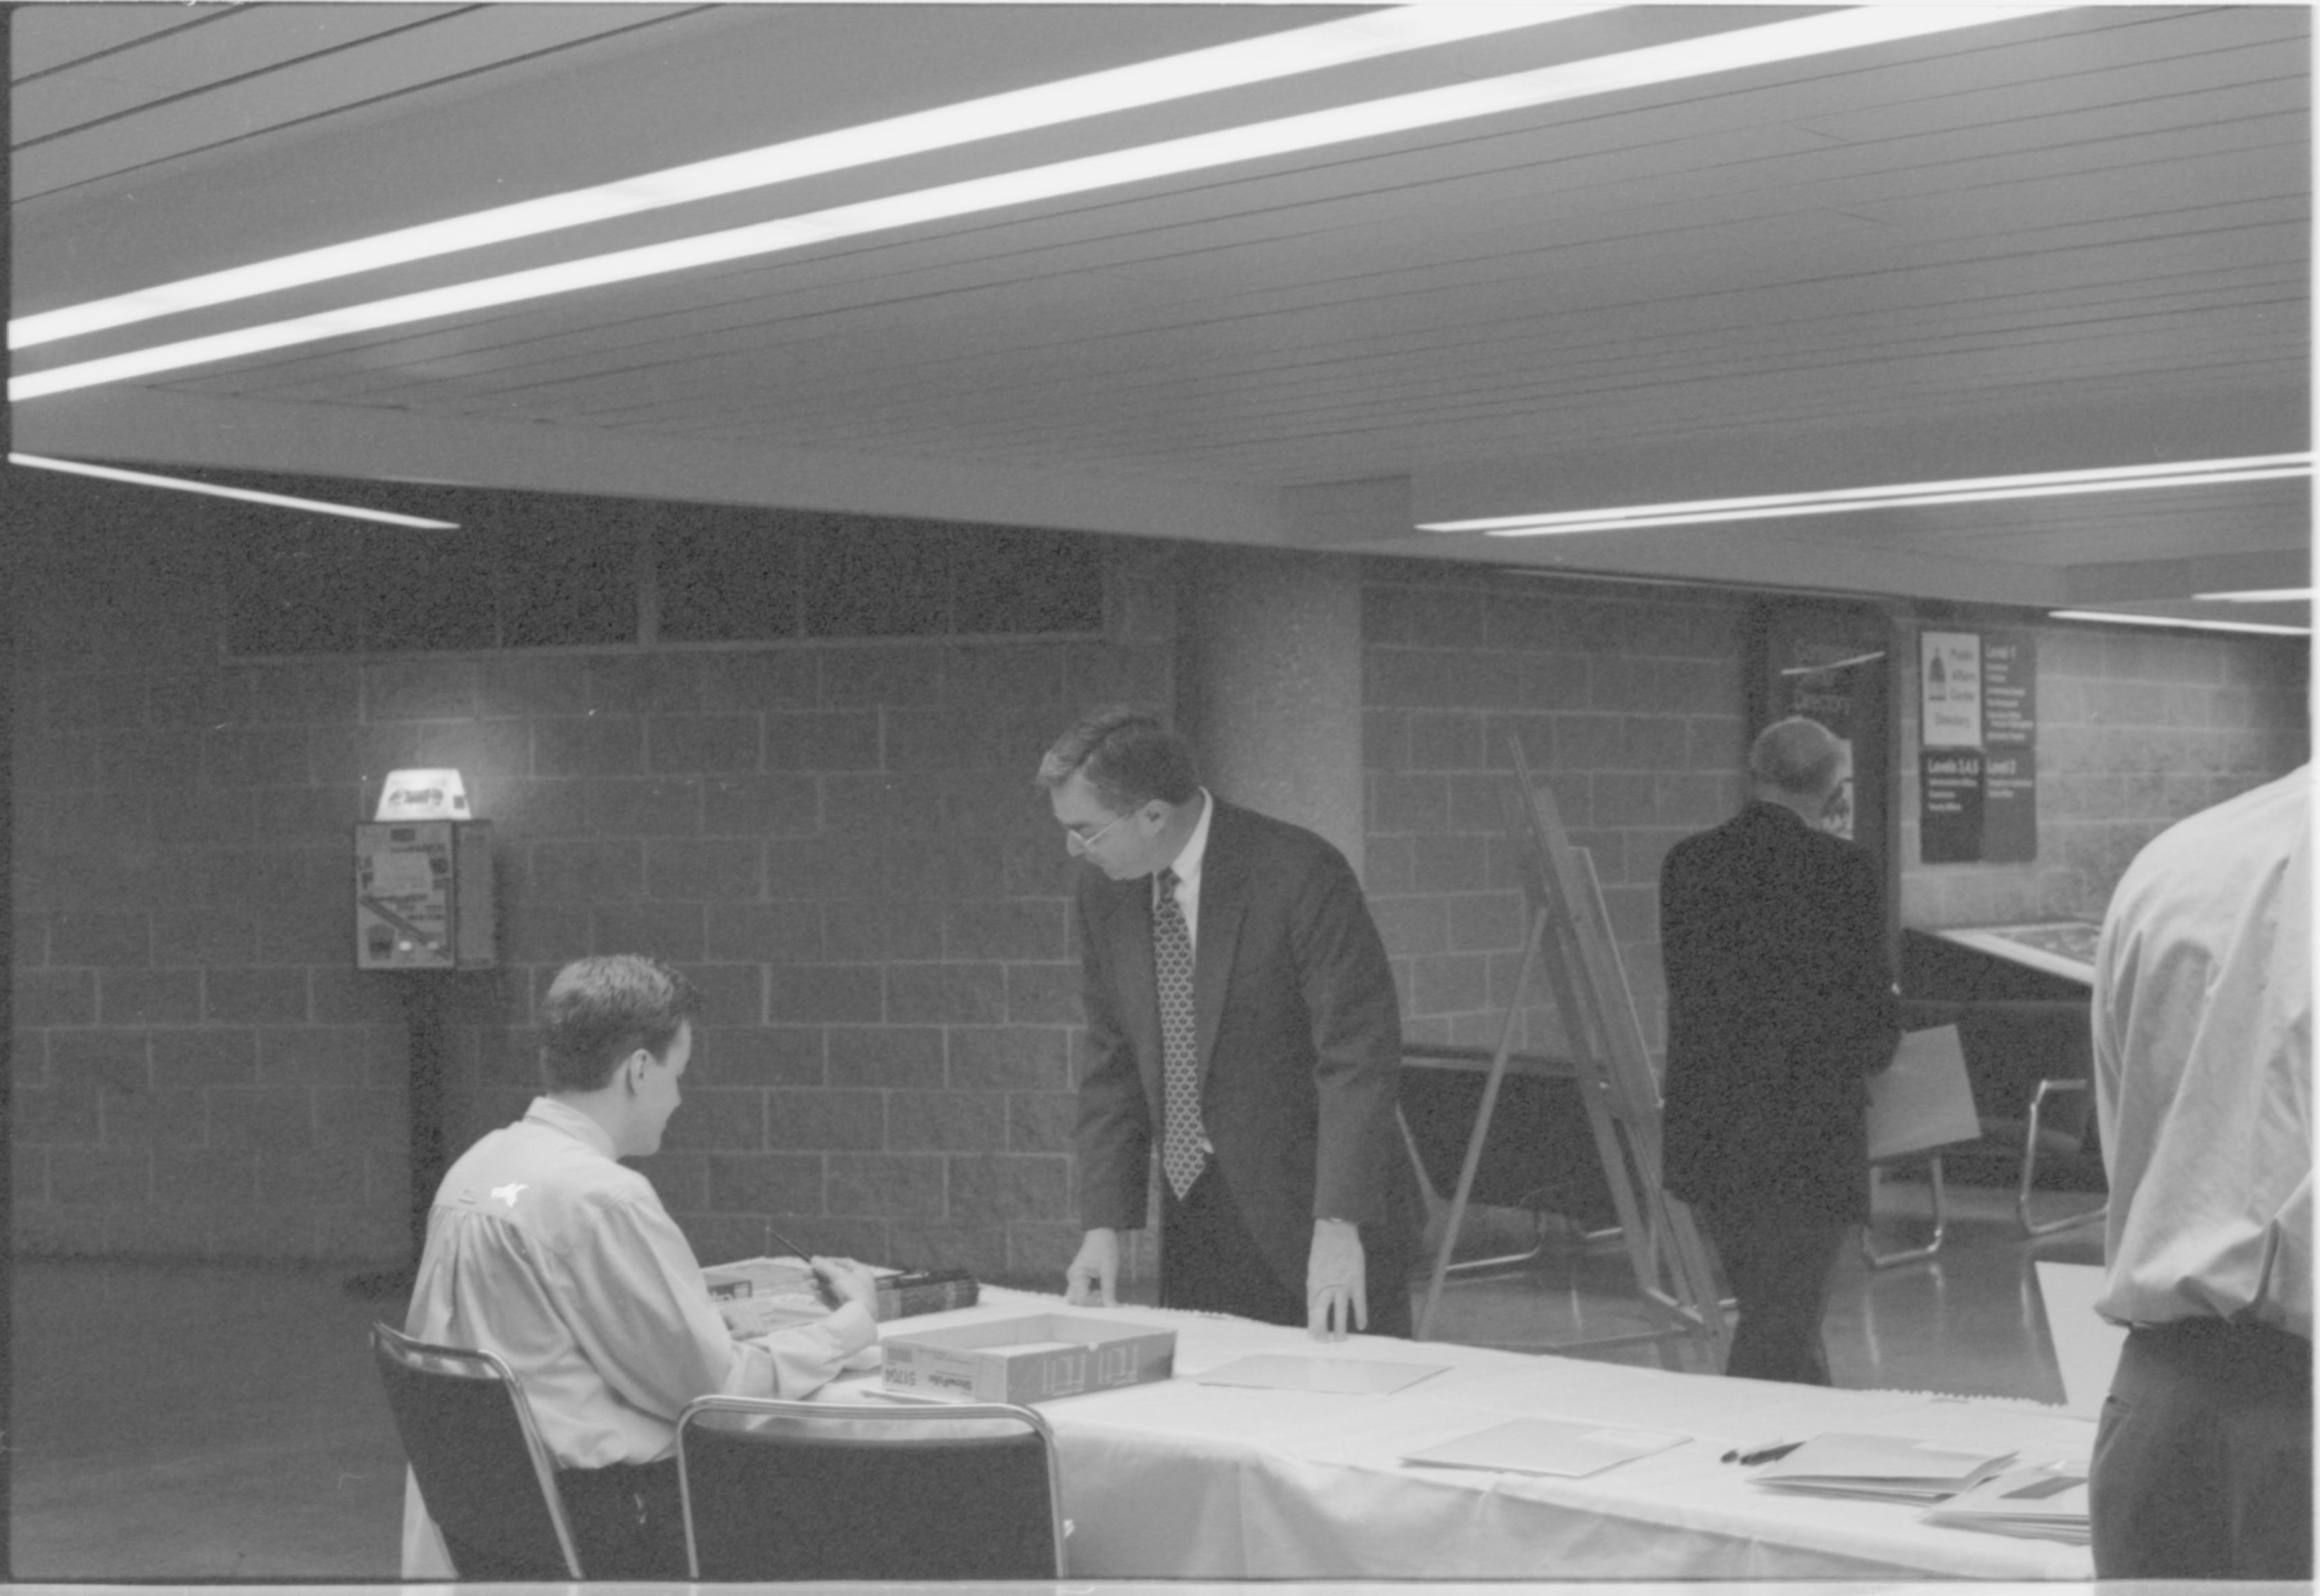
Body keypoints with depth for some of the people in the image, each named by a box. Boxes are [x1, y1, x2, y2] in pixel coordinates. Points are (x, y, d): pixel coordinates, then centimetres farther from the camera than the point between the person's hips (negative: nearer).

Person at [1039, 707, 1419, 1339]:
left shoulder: (1300, 876, -19)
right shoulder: (1105, 891, 1)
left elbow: (1358, 1058, -21)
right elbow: (1113, 1066, 6)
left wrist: (1338, 1226, -28)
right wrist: (1104, 1224, -2)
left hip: (1325, 1221, -5)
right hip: (1196, 1226, 6)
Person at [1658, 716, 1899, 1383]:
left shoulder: (1686, 864, 3)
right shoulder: (1844, 871, -11)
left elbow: (1684, 989, 8)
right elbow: (1874, 1016, -9)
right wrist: (1873, 1044, 13)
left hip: (1706, 1137, 5)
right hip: (1807, 1138, -5)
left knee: (1771, 1312, 20)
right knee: (1780, 1330, 1)